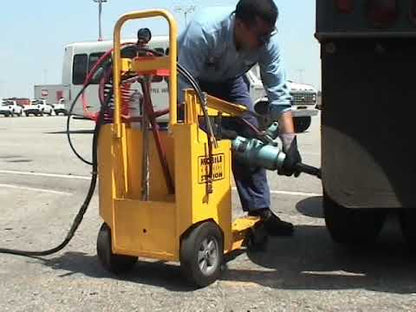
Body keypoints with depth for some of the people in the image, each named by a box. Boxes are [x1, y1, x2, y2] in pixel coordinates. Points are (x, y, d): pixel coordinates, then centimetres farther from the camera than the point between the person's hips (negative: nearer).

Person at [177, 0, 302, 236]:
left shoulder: (268, 41, -28)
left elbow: (279, 94, -26)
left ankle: (260, 210, 0)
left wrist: (289, 141, -34)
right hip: (191, 77, -3)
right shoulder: (203, 30, -41)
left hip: (229, 79, 4)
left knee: (249, 136, -7)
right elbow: (185, 88, -38)